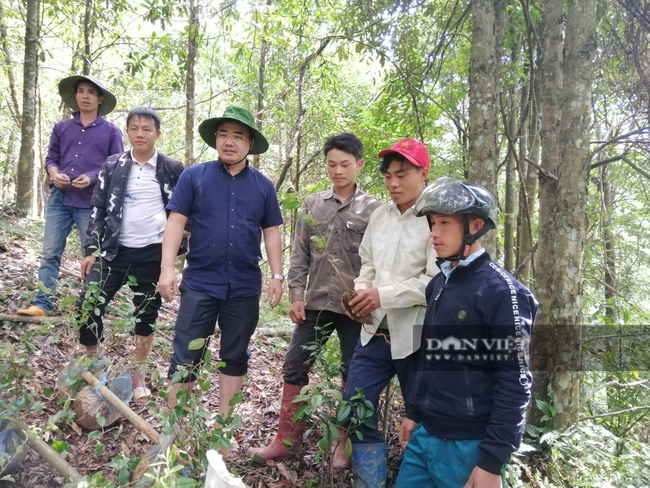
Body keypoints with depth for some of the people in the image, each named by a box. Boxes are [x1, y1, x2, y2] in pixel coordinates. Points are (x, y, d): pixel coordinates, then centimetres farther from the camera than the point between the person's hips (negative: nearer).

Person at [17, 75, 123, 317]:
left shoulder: (111, 131, 5)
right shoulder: (61, 127, 14)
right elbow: (51, 158, 15)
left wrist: (92, 178, -14)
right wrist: (55, 174, -7)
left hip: (93, 202, -3)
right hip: (59, 198, 3)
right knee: (50, 253, 2)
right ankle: (42, 304, 7)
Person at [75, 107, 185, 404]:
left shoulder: (172, 169, 0)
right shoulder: (112, 165, 4)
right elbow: (98, 210, 5)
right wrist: (91, 250, 0)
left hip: (153, 254, -1)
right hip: (114, 250, 1)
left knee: (146, 316, 8)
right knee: (88, 307, -6)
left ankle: (137, 375, 25)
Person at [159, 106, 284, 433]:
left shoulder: (263, 185, 6)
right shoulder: (193, 176, 0)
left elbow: (271, 232, 8)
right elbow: (175, 222, -3)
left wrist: (277, 275, 2)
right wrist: (167, 268, -12)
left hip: (245, 287, 2)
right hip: (200, 283, -2)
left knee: (235, 357, 11)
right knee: (185, 356, 3)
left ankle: (224, 423, 26)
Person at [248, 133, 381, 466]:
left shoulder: (372, 209, -2)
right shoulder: (312, 205, 7)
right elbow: (300, 255, 7)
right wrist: (296, 295, 0)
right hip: (316, 302, 3)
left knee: (353, 374, 7)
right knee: (294, 366, 5)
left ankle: (345, 443, 24)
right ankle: (286, 438, 19)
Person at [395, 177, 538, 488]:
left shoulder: (501, 290, -15)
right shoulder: (438, 284, 8)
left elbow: (514, 384, -16)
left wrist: (492, 461, -16)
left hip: (468, 445, -7)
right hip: (424, 434, 7)